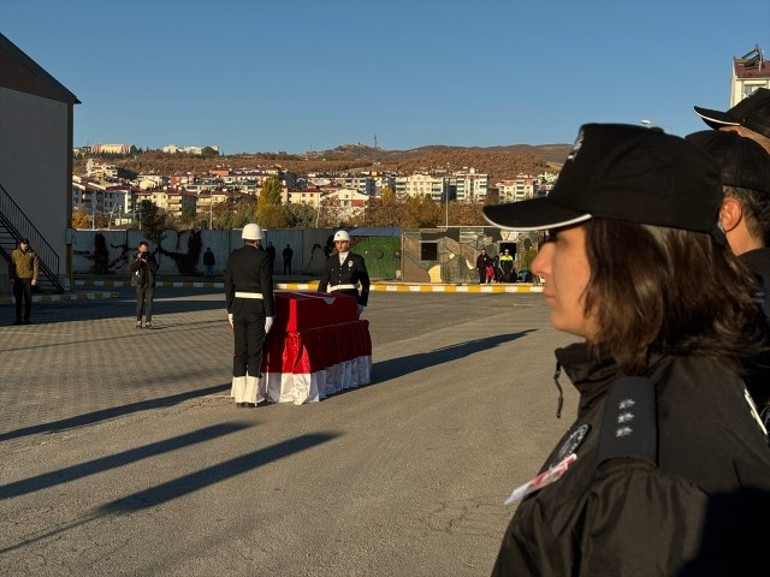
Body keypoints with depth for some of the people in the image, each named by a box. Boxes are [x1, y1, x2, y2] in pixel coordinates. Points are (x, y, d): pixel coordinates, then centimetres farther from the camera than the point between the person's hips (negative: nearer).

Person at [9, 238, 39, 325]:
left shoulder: (32, 254, 2)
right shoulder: (14, 253, 4)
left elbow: (36, 266, -1)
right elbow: (11, 266, 5)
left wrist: (35, 278, -9)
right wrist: (11, 277, -2)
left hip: (28, 279, -1)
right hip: (18, 279, 1)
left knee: (28, 300, 3)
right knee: (18, 300, 2)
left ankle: (26, 319, 9)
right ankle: (18, 319, 7)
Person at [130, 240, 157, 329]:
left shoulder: (151, 257, 5)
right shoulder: (136, 258, 2)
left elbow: (155, 268, -8)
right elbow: (131, 268, -13)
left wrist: (146, 261, -17)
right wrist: (139, 258, -20)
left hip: (150, 284, 1)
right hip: (139, 284, -1)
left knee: (149, 303, -4)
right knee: (140, 303, 1)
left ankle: (148, 322, -3)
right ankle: (139, 322, 10)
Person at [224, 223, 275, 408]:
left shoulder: (233, 256, 4)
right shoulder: (262, 258, -11)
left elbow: (228, 285, 7)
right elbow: (267, 288, -13)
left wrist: (230, 310, 14)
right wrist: (269, 314, -8)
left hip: (238, 307, 5)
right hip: (257, 309, -5)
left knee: (240, 351, 10)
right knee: (255, 352, 2)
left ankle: (239, 396, 13)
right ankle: (252, 396, 3)